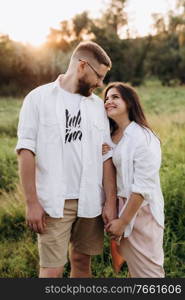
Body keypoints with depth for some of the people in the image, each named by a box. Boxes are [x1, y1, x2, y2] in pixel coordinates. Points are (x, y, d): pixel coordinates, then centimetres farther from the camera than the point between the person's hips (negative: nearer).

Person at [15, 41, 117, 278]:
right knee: (52, 270, -2)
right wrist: (32, 203, -10)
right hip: (54, 203, -4)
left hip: (90, 202, 4)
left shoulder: (97, 105, 9)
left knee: (82, 261, 13)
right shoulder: (39, 98, -2)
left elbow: (106, 158, 7)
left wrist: (110, 202, 1)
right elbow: (26, 152, -6)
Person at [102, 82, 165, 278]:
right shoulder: (110, 136, 8)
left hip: (140, 210, -7)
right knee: (132, 268, 17)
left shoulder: (142, 137, -16)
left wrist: (123, 221, -16)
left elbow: (143, 186, -19)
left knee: (148, 272, 1)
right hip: (119, 207, 7)